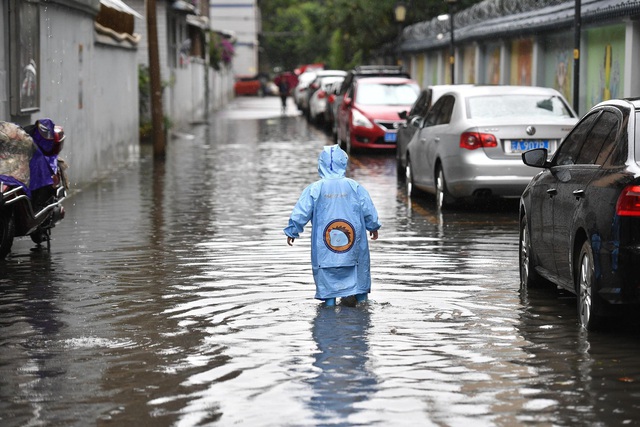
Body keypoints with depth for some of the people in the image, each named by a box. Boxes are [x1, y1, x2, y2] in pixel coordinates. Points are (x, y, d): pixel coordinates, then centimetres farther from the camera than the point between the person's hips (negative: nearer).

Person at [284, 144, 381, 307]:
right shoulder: (354, 187, -2)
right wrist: (373, 227, 22)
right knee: (359, 264, 18)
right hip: (354, 237, 1)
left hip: (324, 243, -1)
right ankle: (361, 294, 25)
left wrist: (292, 231, 11)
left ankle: (329, 298, 6)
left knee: (326, 268, 10)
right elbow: (368, 210, 5)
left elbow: (300, 213, -3)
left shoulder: (314, 188, -6)